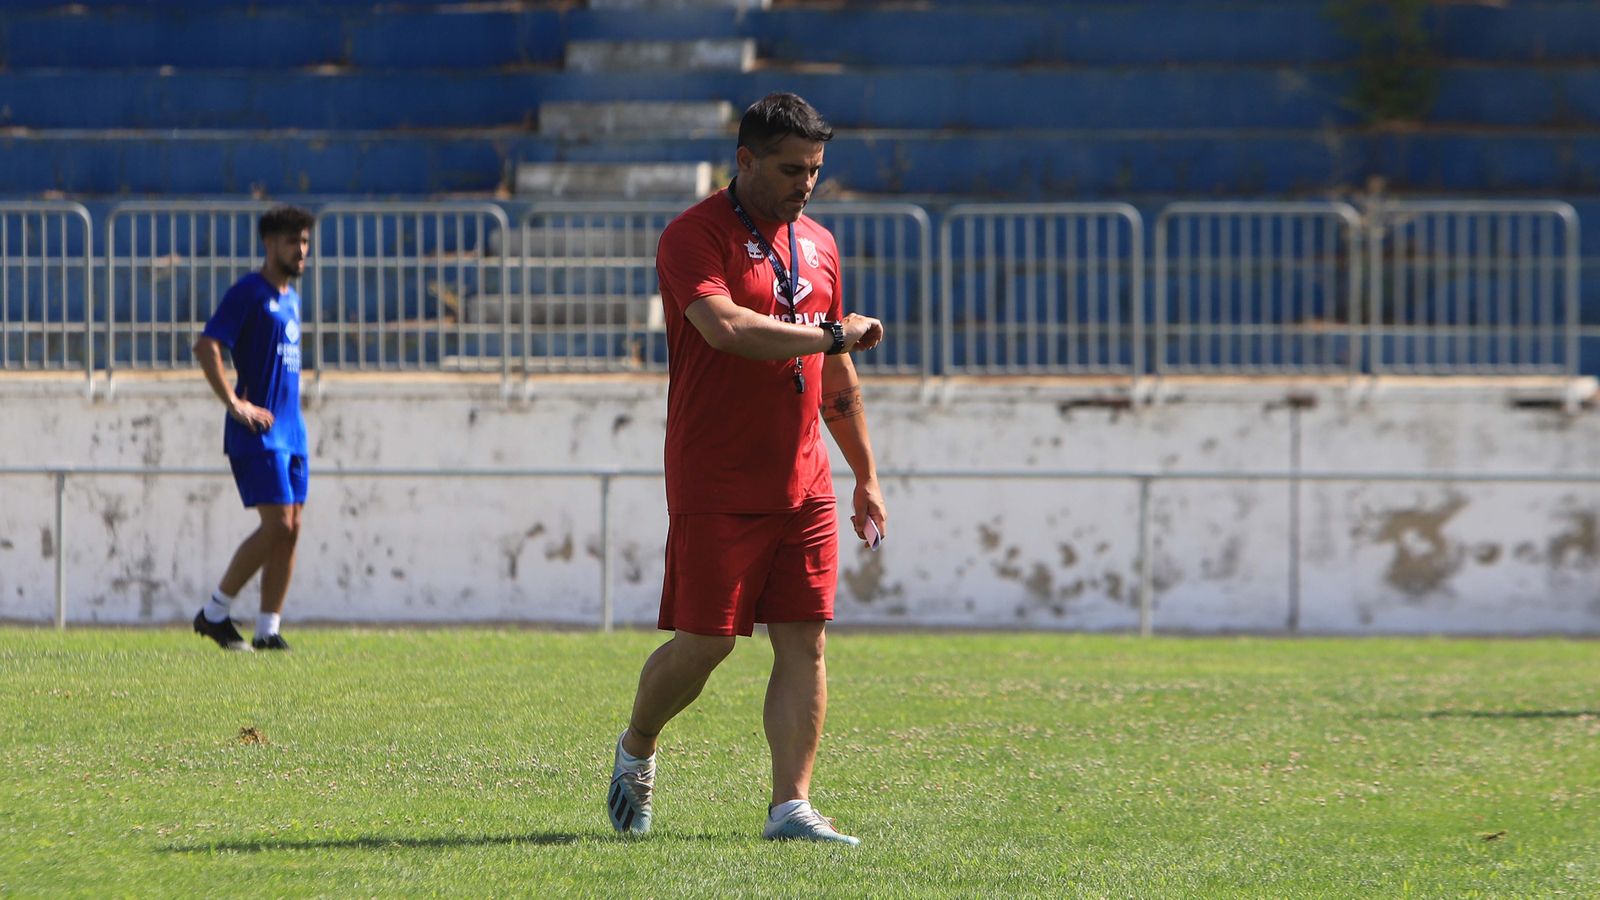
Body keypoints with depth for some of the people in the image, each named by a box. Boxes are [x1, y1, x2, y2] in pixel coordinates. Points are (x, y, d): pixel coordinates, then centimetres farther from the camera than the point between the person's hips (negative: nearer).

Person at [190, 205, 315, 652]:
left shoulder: (291, 298, 19)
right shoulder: (248, 292, -9)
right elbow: (205, 347, -17)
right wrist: (235, 404, -20)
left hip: (290, 430, 8)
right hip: (258, 432, -8)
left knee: (289, 529, 3)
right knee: (277, 525, -13)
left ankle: (267, 630, 7)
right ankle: (215, 612, -1)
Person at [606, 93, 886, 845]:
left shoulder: (817, 246, 15)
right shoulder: (694, 237, -8)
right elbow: (727, 328, -26)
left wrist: (865, 474, 25)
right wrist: (832, 335, -19)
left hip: (804, 486, 6)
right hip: (715, 489, -6)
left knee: (804, 643, -2)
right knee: (704, 642, -3)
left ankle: (791, 807, -3)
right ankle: (636, 748, 25)